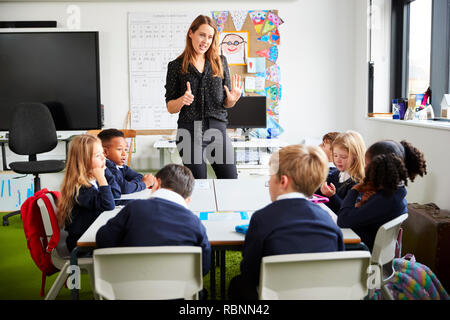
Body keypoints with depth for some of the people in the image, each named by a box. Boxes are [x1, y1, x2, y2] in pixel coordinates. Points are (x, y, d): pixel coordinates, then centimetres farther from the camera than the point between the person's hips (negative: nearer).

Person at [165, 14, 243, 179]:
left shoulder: (220, 62, 10)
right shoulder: (176, 66, 4)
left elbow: (226, 103, 13)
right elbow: (170, 107, 5)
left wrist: (232, 100, -9)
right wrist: (182, 101, -16)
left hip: (217, 129, 2)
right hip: (189, 132, -2)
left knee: (231, 181, 0)